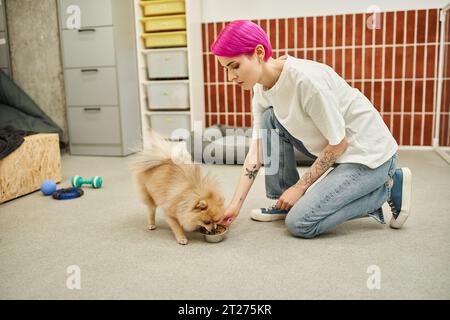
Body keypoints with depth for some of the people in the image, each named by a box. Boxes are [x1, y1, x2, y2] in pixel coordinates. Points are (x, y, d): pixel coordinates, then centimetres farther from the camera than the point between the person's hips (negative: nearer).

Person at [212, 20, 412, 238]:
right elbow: (256, 151, -3)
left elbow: (338, 143, -21)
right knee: (270, 118, -6)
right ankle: (282, 201, 4)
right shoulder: (262, 88, -4)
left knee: (299, 223, -13)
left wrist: (300, 186, -13)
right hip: (338, 152, 7)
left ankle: (388, 188, 1)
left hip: (370, 153, -7)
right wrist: (236, 203, -9)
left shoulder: (305, 78, -29)